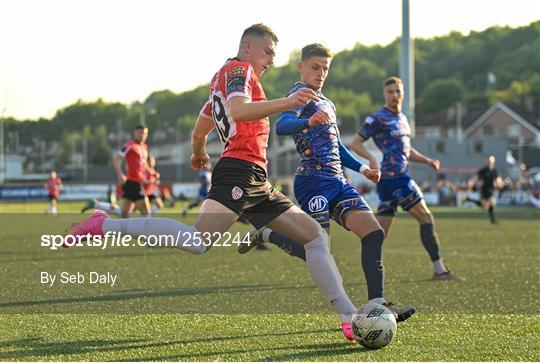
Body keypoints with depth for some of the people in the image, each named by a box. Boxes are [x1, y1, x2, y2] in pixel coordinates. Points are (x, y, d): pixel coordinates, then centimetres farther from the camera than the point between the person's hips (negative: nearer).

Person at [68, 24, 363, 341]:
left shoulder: (223, 78, 27)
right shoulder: (240, 68, -2)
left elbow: (199, 133, 35)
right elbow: (239, 111, -23)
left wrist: (198, 154, 54)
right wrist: (287, 103, -30)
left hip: (257, 183, 11)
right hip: (241, 172, -11)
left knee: (316, 235, 9)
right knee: (199, 241, -27)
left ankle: (350, 315, 7)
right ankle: (103, 225, -18)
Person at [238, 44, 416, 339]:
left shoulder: (327, 103, 25)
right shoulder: (300, 94, -4)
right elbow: (281, 126, -25)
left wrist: (362, 168, 22)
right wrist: (308, 122, -45)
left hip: (337, 181, 9)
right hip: (313, 180, -9)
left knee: (373, 233, -7)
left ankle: (376, 304, -8)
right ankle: (266, 235, 11)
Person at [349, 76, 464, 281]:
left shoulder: (402, 119, 21)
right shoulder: (379, 118, -6)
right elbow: (355, 143, -8)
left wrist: (427, 160, 16)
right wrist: (371, 158, -25)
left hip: (394, 178, 9)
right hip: (394, 177, -9)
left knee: (381, 231, 5)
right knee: (426, 218, -5)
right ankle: (440, 271, -3)